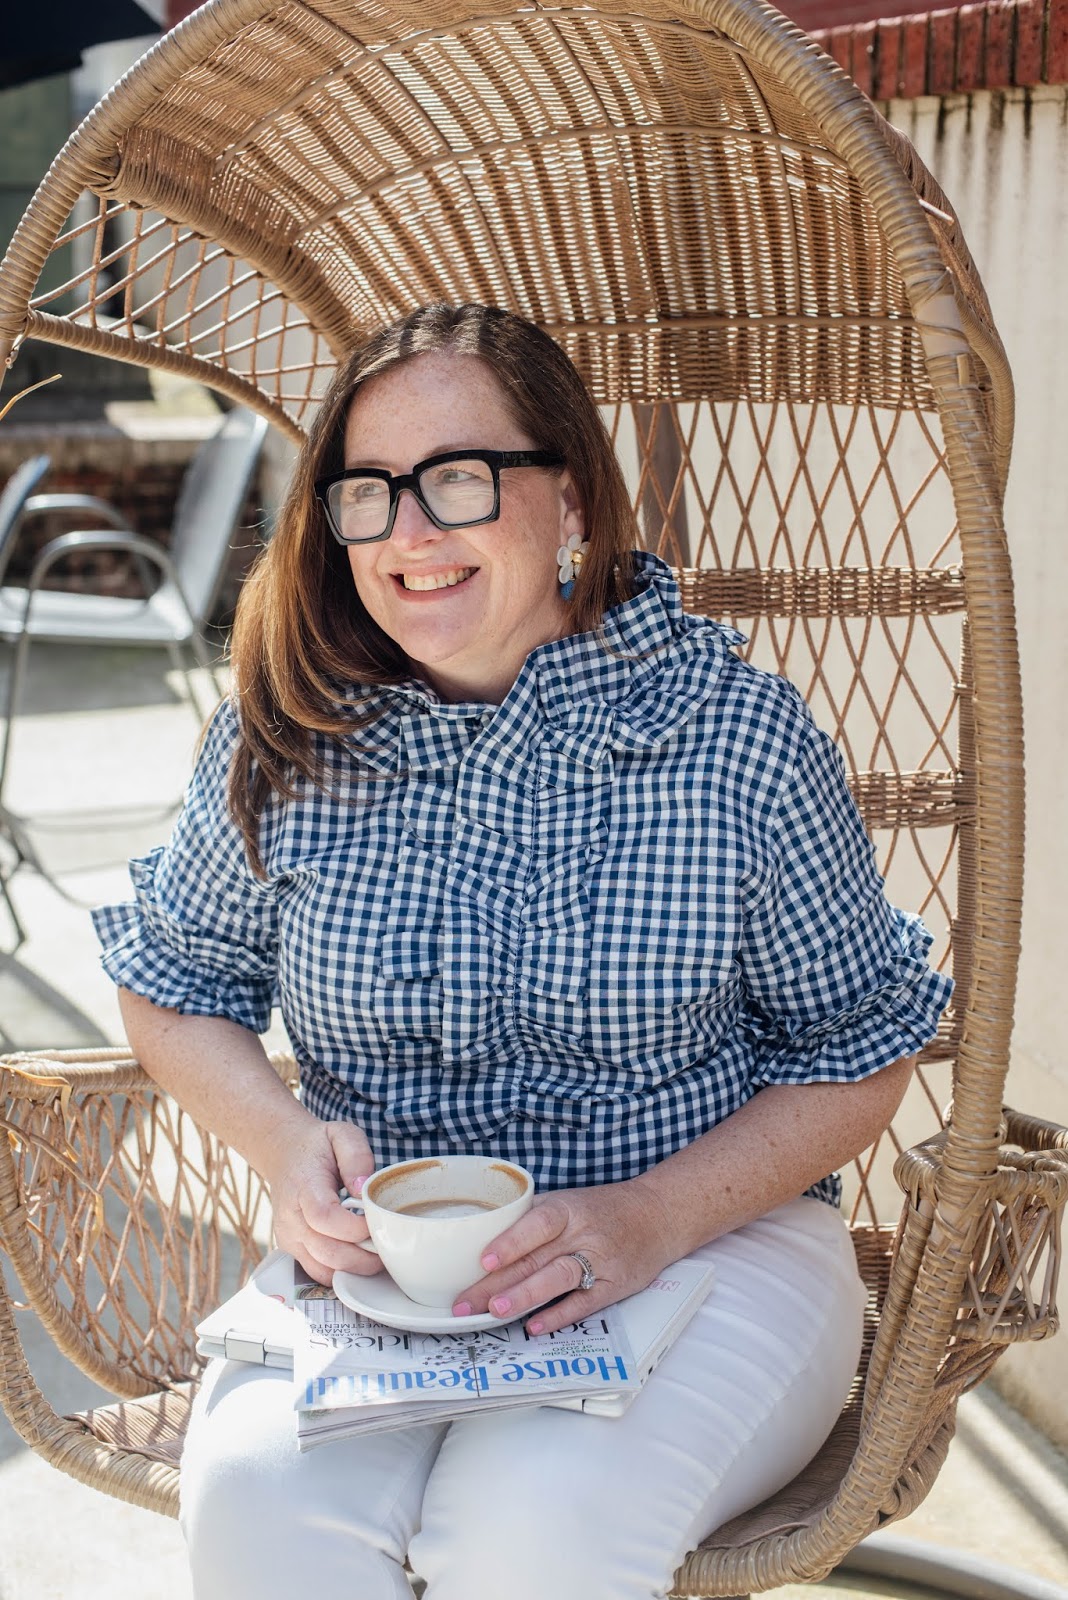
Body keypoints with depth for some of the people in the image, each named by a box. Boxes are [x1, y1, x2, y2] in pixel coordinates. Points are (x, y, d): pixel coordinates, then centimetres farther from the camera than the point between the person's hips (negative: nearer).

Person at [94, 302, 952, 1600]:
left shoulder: (738, 736, -9)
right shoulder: (284, 738, -2)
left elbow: (858, 1054, -2)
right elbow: (173, 976, 13)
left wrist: (655, 1218, -17)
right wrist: (282, 1138, -8)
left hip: (713, 1238, -1)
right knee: (254, 1491, -27)